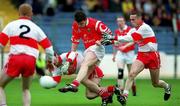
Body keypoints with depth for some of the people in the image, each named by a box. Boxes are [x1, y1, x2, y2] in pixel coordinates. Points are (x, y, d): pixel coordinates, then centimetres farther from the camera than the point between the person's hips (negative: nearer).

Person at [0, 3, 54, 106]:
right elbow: (48, 47, 16)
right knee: (26, 90, 24)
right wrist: (50, 62, 32)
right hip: (31, 61, 2)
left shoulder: (11, 25, 11)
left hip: (15, 59, -2)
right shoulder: (36, 28, 16)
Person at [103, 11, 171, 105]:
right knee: (131, 74, -23)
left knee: (155, 84, 9)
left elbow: (131, 38, -29)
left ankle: (167, 87, 42)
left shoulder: (144, 28, -21)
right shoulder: (135, 30, 4)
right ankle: (124, 96, -29)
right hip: (141, 56, 6)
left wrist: (114, 38, -32)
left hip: (152, 56, -5)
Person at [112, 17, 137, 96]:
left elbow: (133, 41, -19)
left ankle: (133, 88, 28)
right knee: (120, 71, -15)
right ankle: (120, 89, -18)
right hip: (120, 53, 3)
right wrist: (114, 54, 20)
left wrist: (125, 46, -32)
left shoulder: (130, 30, -9)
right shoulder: (116, 32, 8)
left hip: (129, 53, -3)